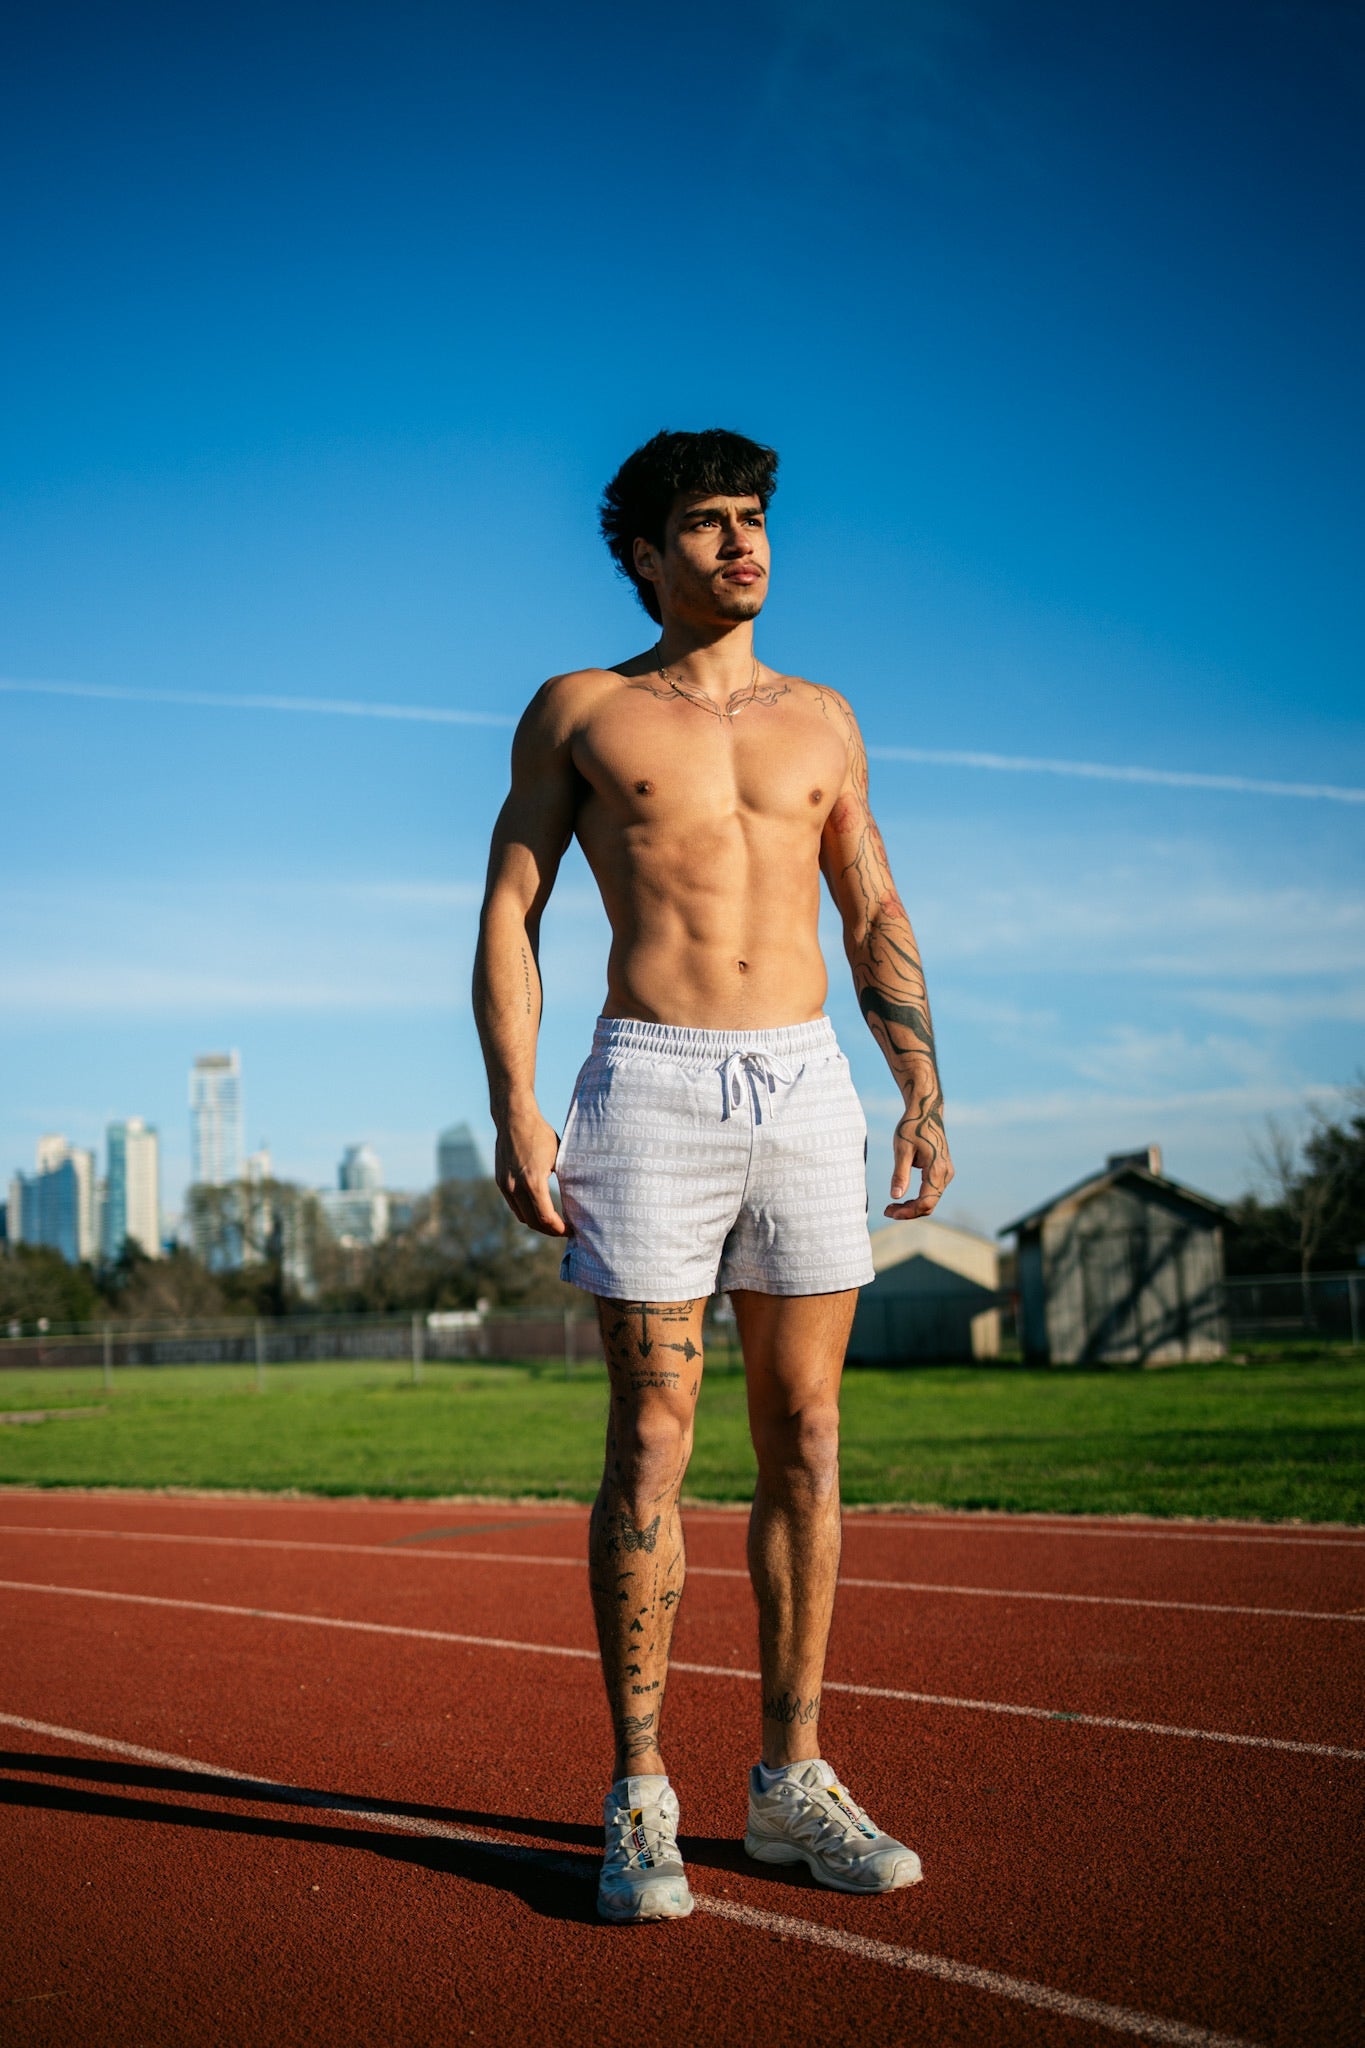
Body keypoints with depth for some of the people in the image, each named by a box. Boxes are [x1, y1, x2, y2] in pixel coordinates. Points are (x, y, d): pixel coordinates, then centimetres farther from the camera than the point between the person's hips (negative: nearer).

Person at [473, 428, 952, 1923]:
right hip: (651, 1086, -3)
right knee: (652, 1445, -4)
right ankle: (639, 1801, 6)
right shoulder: (578, 711, 8)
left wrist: (924, 1092, 6)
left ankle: (791, 1781, 14)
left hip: (808, 1086, 3)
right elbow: (508, 914, 4)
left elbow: (876, 921, 17)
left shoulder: (818, 719, 17)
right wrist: (512, 1107, -8)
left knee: (805, 1440, 3)